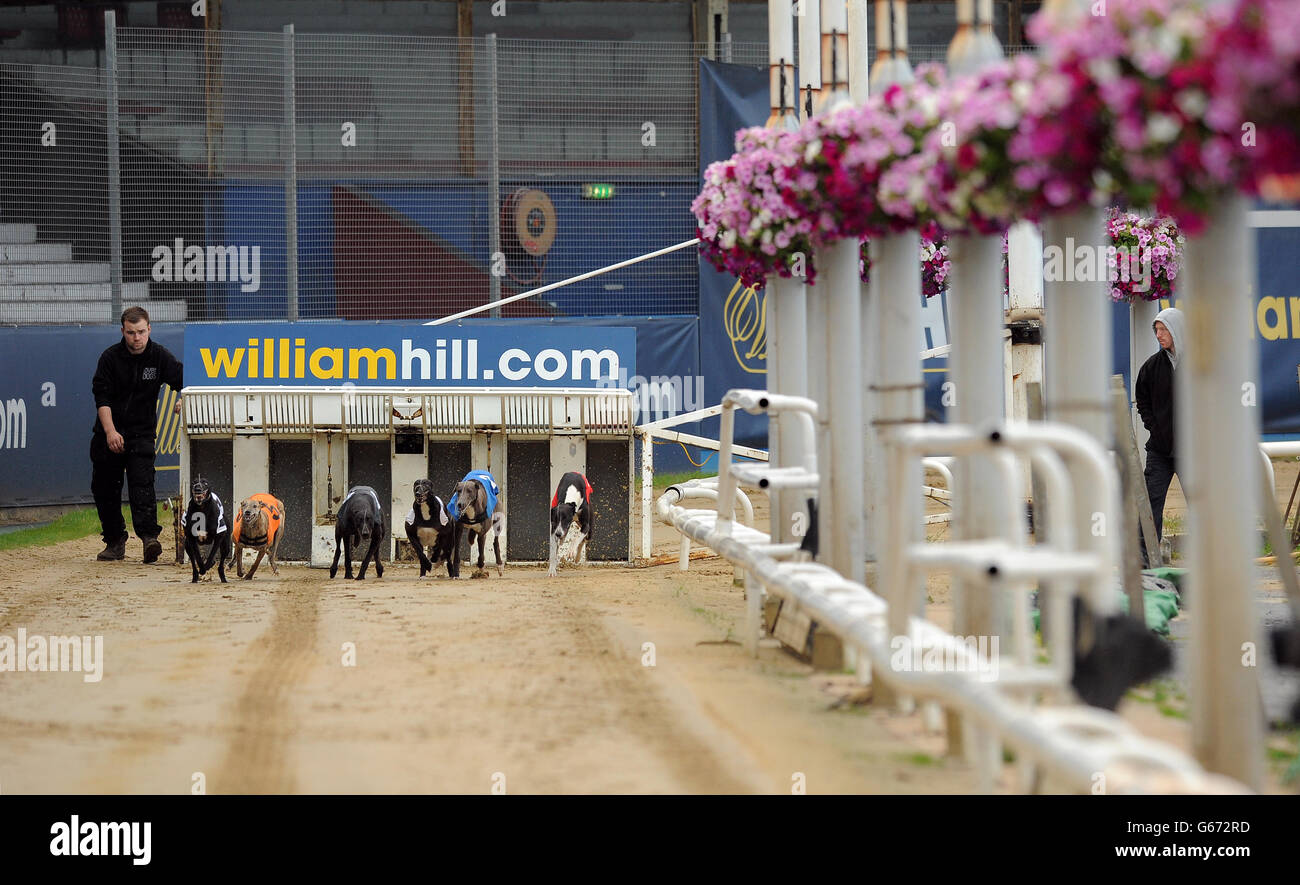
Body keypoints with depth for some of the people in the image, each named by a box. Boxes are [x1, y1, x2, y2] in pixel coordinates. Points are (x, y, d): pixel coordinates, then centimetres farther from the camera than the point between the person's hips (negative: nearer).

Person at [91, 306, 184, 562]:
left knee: (141, 483, -20)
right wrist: (110, 431, -23)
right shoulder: (110, 357, -4)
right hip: (109, 432, 2)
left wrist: (184, 399, -31)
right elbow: (102, 397, -10)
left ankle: (149, 535, -30)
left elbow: (183, 380, -7)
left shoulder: (160, 356, -2)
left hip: (141, 433, -2)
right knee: (104, 489, 6)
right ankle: (115, 542, 20)